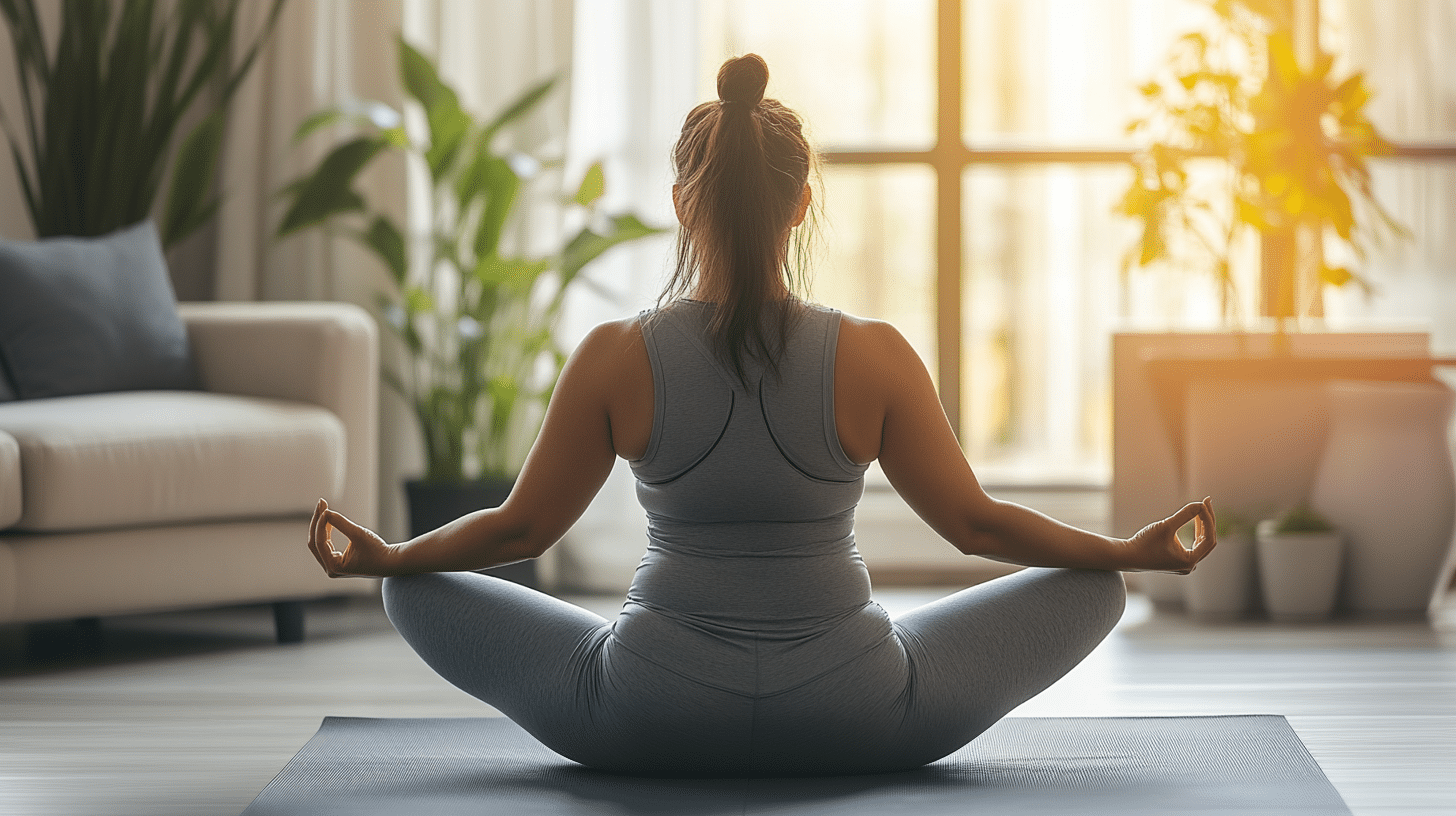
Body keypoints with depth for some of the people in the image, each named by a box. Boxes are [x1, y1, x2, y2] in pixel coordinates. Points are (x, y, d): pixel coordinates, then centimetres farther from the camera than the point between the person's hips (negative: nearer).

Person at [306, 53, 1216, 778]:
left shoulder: (615, 358, -10)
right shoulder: (875, 357, -11)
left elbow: (521, 528, 1)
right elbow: (976, 523, -1)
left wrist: (383, 555, 19)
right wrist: (1137, 550, 13)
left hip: (648, 725, 0)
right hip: (853, 727, 0)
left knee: (423, 594, 20)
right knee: (1090, 588, 19)